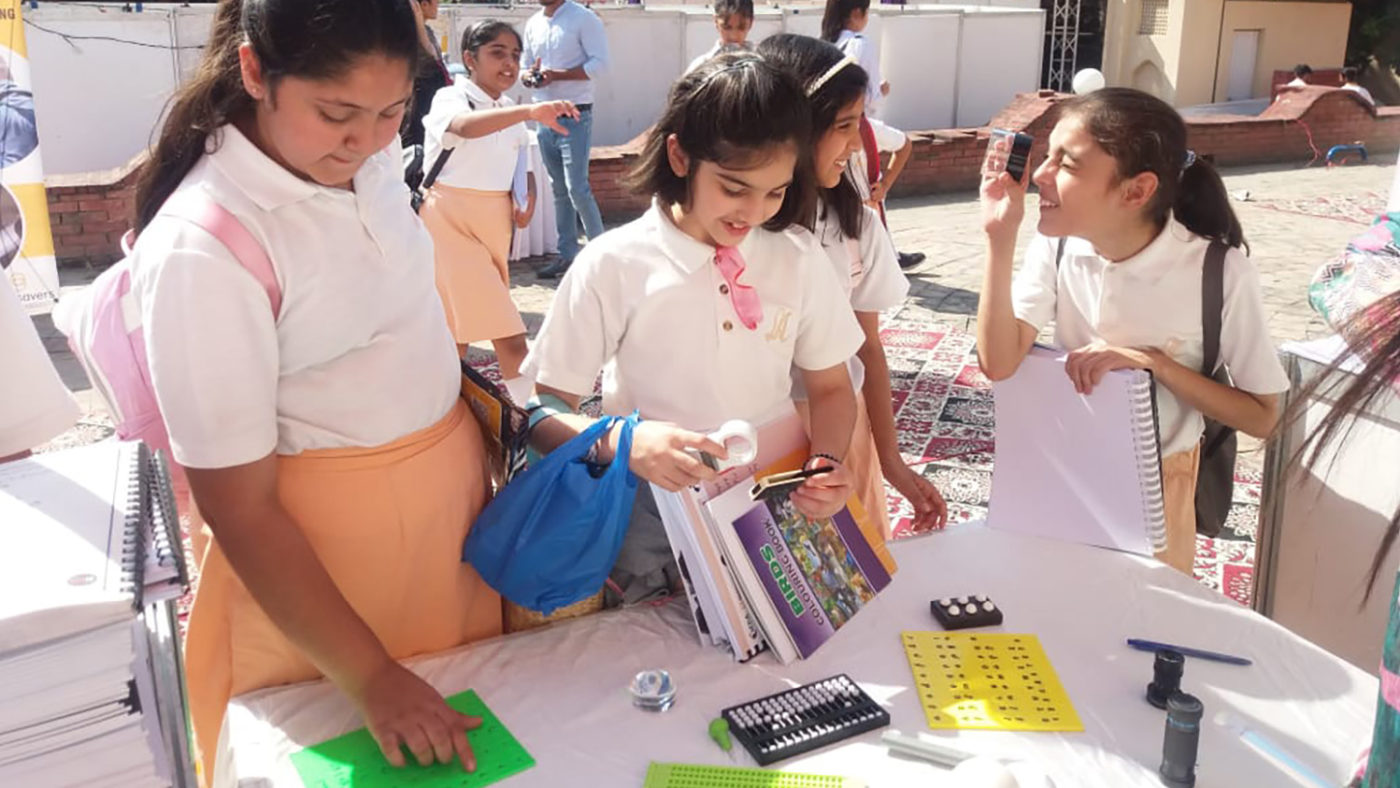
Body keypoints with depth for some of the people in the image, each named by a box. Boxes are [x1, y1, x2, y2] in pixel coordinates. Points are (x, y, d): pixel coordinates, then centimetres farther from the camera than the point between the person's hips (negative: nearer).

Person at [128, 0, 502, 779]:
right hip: (316, 544, -6)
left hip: (451, 480, 6)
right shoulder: (201, 251, -27)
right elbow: (239, 510, -21)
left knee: (469, 755, 22)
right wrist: (372, 678, -19)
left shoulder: (367, 155, -7)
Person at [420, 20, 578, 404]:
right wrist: (530, 111, -53)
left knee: (460, 319, 17)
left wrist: (528, 203, -3)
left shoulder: (511, 113, 10)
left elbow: (524, 165, 20)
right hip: (452, 221, -7)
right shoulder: (451, 98, -13)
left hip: (494, 223, 7)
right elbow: (466, 127, -38)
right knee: (508, 336, -12)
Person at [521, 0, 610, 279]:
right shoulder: (533, 24, 12)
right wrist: (528, 75, -6)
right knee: (559, 190, 10)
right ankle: (567, 255, 17)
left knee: (577, 188, -11)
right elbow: (524, 64, 18)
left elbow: (599, 63, -14)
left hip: (575, 116, -6)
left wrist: (557, 75, -20)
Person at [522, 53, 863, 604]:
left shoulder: (799, 262, -2)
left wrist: (829, 461, -12)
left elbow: (831, 388, 10)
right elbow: (543, 409, -10)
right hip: (656, 537, -2)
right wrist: (623, 439, -31)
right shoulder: (613, 265, -12)